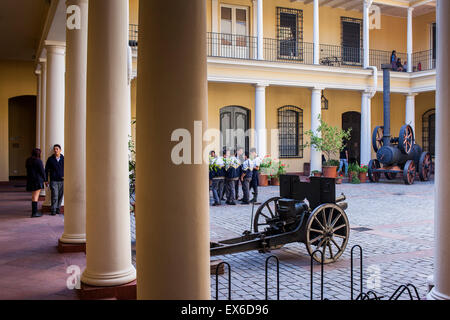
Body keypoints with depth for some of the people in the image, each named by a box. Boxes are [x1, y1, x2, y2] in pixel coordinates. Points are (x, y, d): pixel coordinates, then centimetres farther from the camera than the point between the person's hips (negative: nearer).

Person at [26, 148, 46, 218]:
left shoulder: (28, 161, 11)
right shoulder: (38, 161, -13)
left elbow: (28, 171, 14)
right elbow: (42, 171, -12)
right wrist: (44, 179, 3)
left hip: (30, 180, 8)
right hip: (37, 180, -8)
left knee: (34, 196, 15)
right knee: (35, 196, -6)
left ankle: (34, 211, 18)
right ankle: (34, 213, -5)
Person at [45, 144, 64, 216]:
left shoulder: (63, 159, 4)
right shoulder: (50, 159, 1)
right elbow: (46, 170, 5)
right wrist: (46, 180, 2)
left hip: (62, 181, 2)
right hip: (53, 181, -2)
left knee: (60, 196, 5)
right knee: (54, 196, -8)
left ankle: (58, 209, 16)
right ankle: (53, 210, -3)